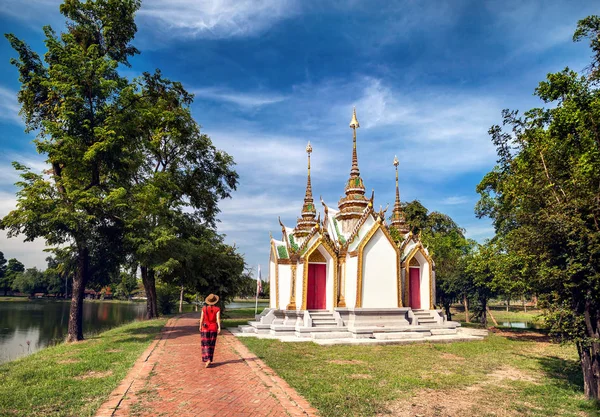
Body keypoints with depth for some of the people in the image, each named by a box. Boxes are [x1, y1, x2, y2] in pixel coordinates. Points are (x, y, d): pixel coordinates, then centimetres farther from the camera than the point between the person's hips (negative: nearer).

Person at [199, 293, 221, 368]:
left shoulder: (204, 308, -3)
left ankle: (207, 359, -12)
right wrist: (219, 327, -19)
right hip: (213, 328, 0)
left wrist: (200, 327, 9)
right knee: (211, 345, 13)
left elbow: (201, 318, -2)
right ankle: (209, 360, 17)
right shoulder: (217, 309, -5)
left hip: (205, 328, 0)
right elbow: (218, 318, -15)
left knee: (205, 344, 4)